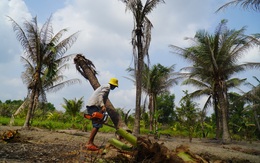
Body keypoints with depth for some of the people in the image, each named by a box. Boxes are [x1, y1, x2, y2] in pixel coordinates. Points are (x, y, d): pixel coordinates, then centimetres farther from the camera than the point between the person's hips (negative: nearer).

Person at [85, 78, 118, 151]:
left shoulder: (104, 86, 27)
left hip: (92, 106, 10)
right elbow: (100, 95, -19)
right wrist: (103, 106, -31)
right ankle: (89, 143, -15)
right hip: (93, 106, -10)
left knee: (97, 125, 9)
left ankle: (91, 143, 7)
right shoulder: (107, 87, -2)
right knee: (97, 125, -13)